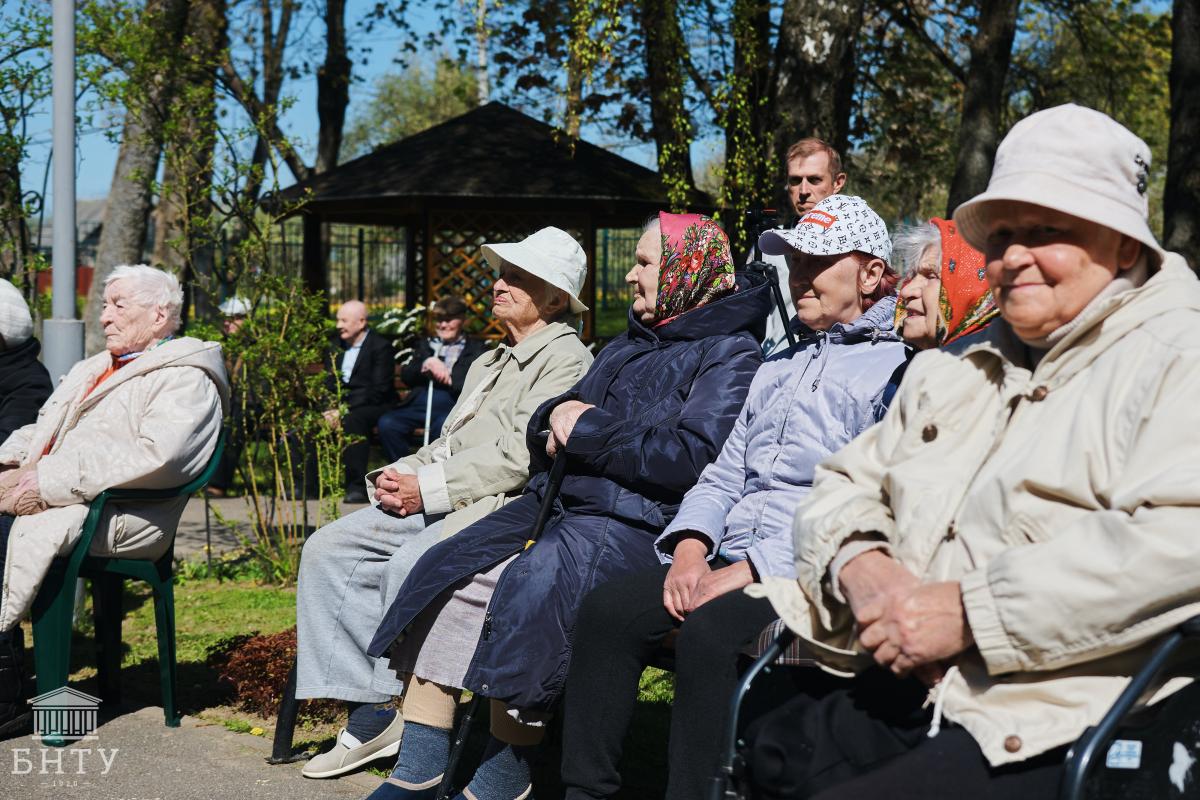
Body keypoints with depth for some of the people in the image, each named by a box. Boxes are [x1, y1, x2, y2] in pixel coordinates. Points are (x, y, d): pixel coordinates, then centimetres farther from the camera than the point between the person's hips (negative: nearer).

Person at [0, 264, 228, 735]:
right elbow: (40, 428, 27)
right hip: (41, 496, 8)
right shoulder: (89, 371, 29)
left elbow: (156, 457, -17)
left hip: (121, 515, -8)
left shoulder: (184, 379, -1)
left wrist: (51, 482, -21)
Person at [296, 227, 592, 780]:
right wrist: (398, 477, 6)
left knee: (409, 565, -33)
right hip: (435, 504, 10)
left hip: (499, 506, -10)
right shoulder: (488, 364, 28)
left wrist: (427, 488, -18)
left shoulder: (565, 360, -4)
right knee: (328, 550, -6)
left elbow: (520, 454, -16)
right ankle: (367, 712, -10)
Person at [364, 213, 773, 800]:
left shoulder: (729, 354, -2)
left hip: (636, 525, -8)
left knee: (530, 587, -32)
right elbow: (549, 434, 26)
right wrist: (557, 417, 1)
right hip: (561, 501, 8)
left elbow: (692, 456, -17)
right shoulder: (627, 348, 25)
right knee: (441, 576, -10)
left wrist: (588, 429, -9)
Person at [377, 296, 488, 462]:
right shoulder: (425, 345, 28)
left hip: (452, 405, -4)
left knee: (443, 426, -39)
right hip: (419, 403, 4)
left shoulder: (476, 349, 17)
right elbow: (406, 376, 14)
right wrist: (426, 364, -4)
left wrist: (450, 378, -11)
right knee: (386, 423, -25)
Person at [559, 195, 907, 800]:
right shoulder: (778, 368, 26)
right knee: (607, 608, -14)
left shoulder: (893, 367, -2)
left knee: (710, 631, -33)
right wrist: (691, 547, 2)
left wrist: (748, 571, -18)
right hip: (727, 561, 7)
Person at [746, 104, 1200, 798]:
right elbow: (845, 484, 24)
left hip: (1051, 737, -8)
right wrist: (859, 563, -2)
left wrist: (970, 611, -22)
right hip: (910, 698, 8)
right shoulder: (963, 371, 23)